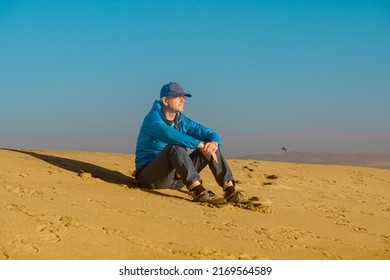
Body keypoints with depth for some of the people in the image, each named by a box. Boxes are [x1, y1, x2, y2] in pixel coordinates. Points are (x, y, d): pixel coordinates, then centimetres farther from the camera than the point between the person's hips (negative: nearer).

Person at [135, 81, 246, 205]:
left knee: (210, 147, -3)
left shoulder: (182, 120, 10)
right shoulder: (153, 119, -12)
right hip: (150, 176, -7)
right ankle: (198, 190, -48)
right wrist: (200, 144, -35)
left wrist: (214, 142, -20)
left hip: (175, 179, 7)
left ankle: (229, 189, -17)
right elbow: (170, 135, -32)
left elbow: (209, 133, 5)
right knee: (176, 146, -34)